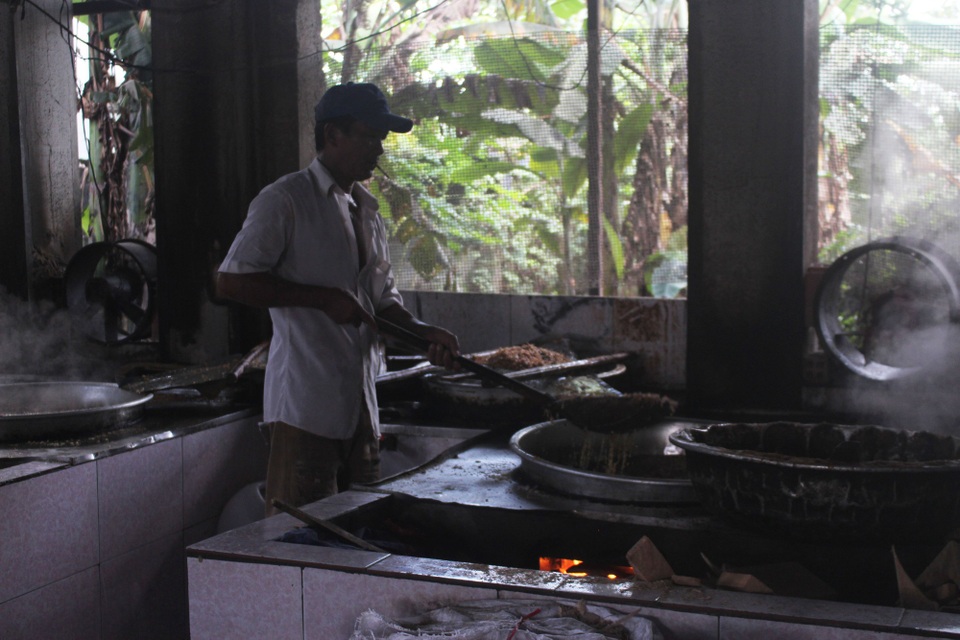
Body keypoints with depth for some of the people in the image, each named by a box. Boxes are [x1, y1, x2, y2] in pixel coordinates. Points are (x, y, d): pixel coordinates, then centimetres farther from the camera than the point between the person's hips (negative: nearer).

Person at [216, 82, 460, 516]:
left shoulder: (366, 209, 17)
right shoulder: (286, 200, -7)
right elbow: (230, 282, -14)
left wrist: (422, 332, 4)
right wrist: (323, 298, -18)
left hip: (360, 402, 8)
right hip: (306, 406, -8)